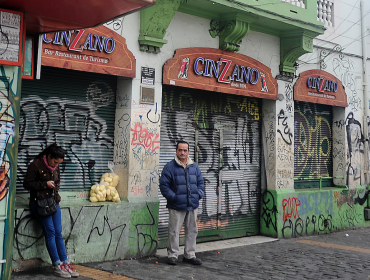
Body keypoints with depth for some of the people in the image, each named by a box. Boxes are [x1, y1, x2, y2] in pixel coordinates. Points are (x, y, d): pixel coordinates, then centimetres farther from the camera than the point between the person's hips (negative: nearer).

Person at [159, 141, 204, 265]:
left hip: (192, 205, 5)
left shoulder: (194, 167, 11)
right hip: (176, 206, -5)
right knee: (174, 231, 0)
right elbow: (163, 185, -5)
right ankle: (172, 255, 14)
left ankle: (189, 255, 24)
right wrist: (173, 197, -14)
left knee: (192, 230, 12)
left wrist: (199, 194, 3)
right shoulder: (170, 167, -4)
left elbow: (200, 182, 19)